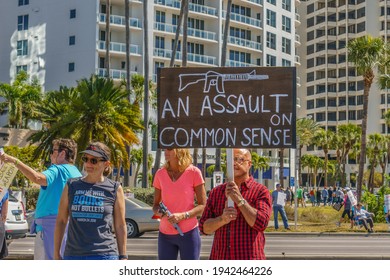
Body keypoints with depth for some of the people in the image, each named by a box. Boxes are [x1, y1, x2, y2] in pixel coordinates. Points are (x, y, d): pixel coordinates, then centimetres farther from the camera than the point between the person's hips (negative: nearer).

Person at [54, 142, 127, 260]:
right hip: (73, 255, 2)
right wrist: (56, 254, 9)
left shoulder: (115, 189, 3)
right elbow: (61, 221, 11)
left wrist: (123, 257, 3)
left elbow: (120, 226, 6)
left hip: (104, 255, -2)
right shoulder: (72, 186, 7)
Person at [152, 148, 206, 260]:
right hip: (165, 234, 3)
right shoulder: (160, 174, 4)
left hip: (188, 233, -3)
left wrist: (182, 215, -20)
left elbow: (203, 206, -5)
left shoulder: (194, 172, -6)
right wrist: (158, 211, -12)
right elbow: (156, 204, 11)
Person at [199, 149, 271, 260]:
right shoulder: (216, 192, 11)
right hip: (219, 257, 4)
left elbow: (261, 223, -13)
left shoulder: (261, 191, 1)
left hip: (249, 258, -4)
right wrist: (222, 219, -14)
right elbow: (204, 227, 6)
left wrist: (239, 199, -16)